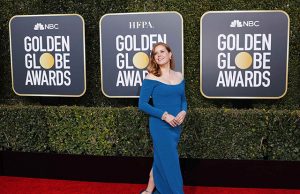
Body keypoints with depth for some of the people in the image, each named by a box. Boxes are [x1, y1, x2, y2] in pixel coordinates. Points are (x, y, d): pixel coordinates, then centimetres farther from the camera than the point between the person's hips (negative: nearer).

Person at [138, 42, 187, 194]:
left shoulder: (179, 77, 7)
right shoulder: (151, 78, -9)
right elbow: (142, 104, -11)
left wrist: (183, 112, -7)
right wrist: (164, 115, -19)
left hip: (176, 125, 6)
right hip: (160, 125, -6)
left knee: (161, 158, 16)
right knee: (169, 161, -1)